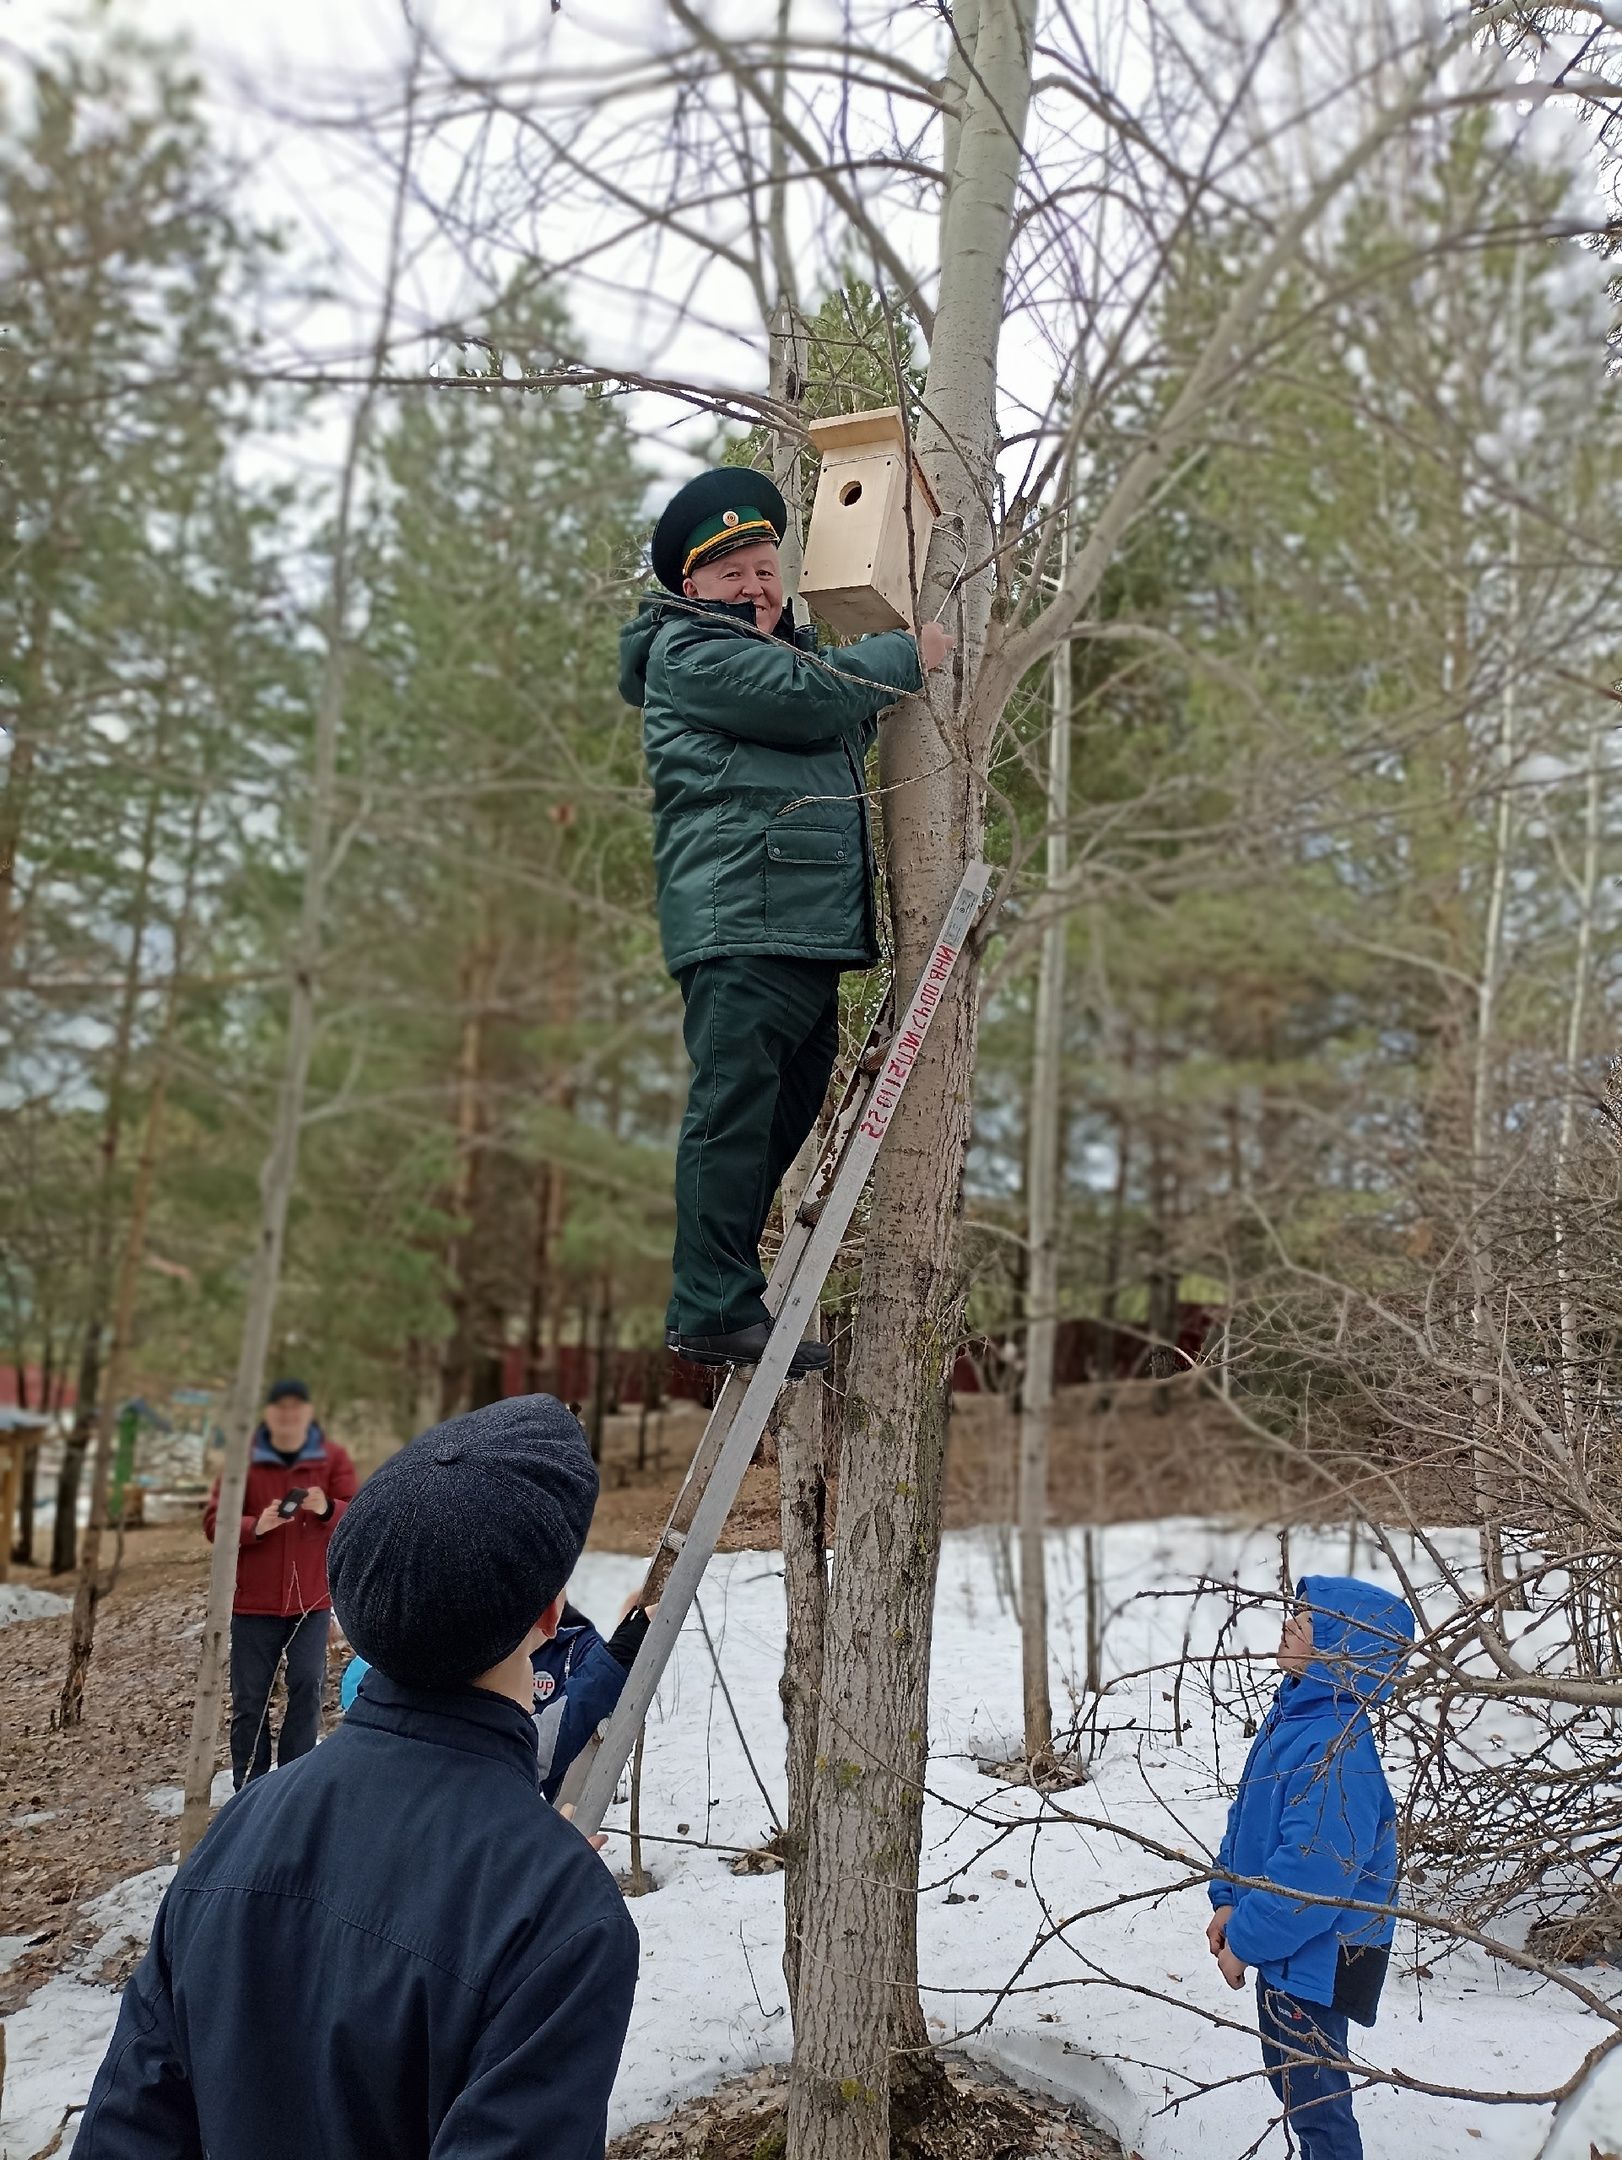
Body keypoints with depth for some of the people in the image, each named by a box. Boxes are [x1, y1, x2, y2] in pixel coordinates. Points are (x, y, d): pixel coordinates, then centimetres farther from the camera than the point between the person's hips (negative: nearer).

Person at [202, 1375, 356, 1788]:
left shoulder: (333, 1459, 2)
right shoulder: (243, 1460, 0)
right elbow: (214, 1522, -2)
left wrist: (327, 1510, -26)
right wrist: (255, 1526, -22)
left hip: (312, 1599, 0)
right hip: (253, 1601, 0)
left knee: (308, 1685, -10)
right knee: (250, 1697, 4)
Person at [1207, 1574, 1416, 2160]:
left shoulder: (1338, 1751, -30)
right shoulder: (1292, 1716, -1)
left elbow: (1311, 1870, -30)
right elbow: (1247, 1813, 10)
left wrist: (1245, 1941, -19)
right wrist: (1229, 1902, 5)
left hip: (1315, 1957, -9)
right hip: (1287, 1946, 9)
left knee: (1313, 2097, 9)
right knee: (1292, 2082, 25)